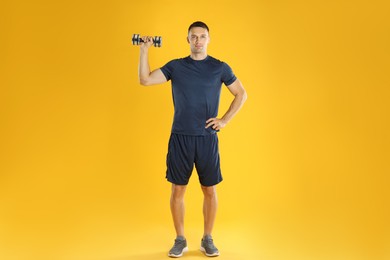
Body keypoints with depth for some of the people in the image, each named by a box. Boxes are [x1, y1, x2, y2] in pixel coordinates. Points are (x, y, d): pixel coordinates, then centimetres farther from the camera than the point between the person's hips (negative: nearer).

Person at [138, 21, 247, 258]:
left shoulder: (220, 67, 3)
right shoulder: (175, 66, 5)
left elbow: (241, 94, 8)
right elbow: (145, 80, -4)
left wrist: (225, 120, 0)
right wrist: (144, 50, -10)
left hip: (207, 138, 0)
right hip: (180, 137, 1)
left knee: (210, 190, 6)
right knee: (178, 189, 5)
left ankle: (207, 239, 23)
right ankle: (180, 240, 21)